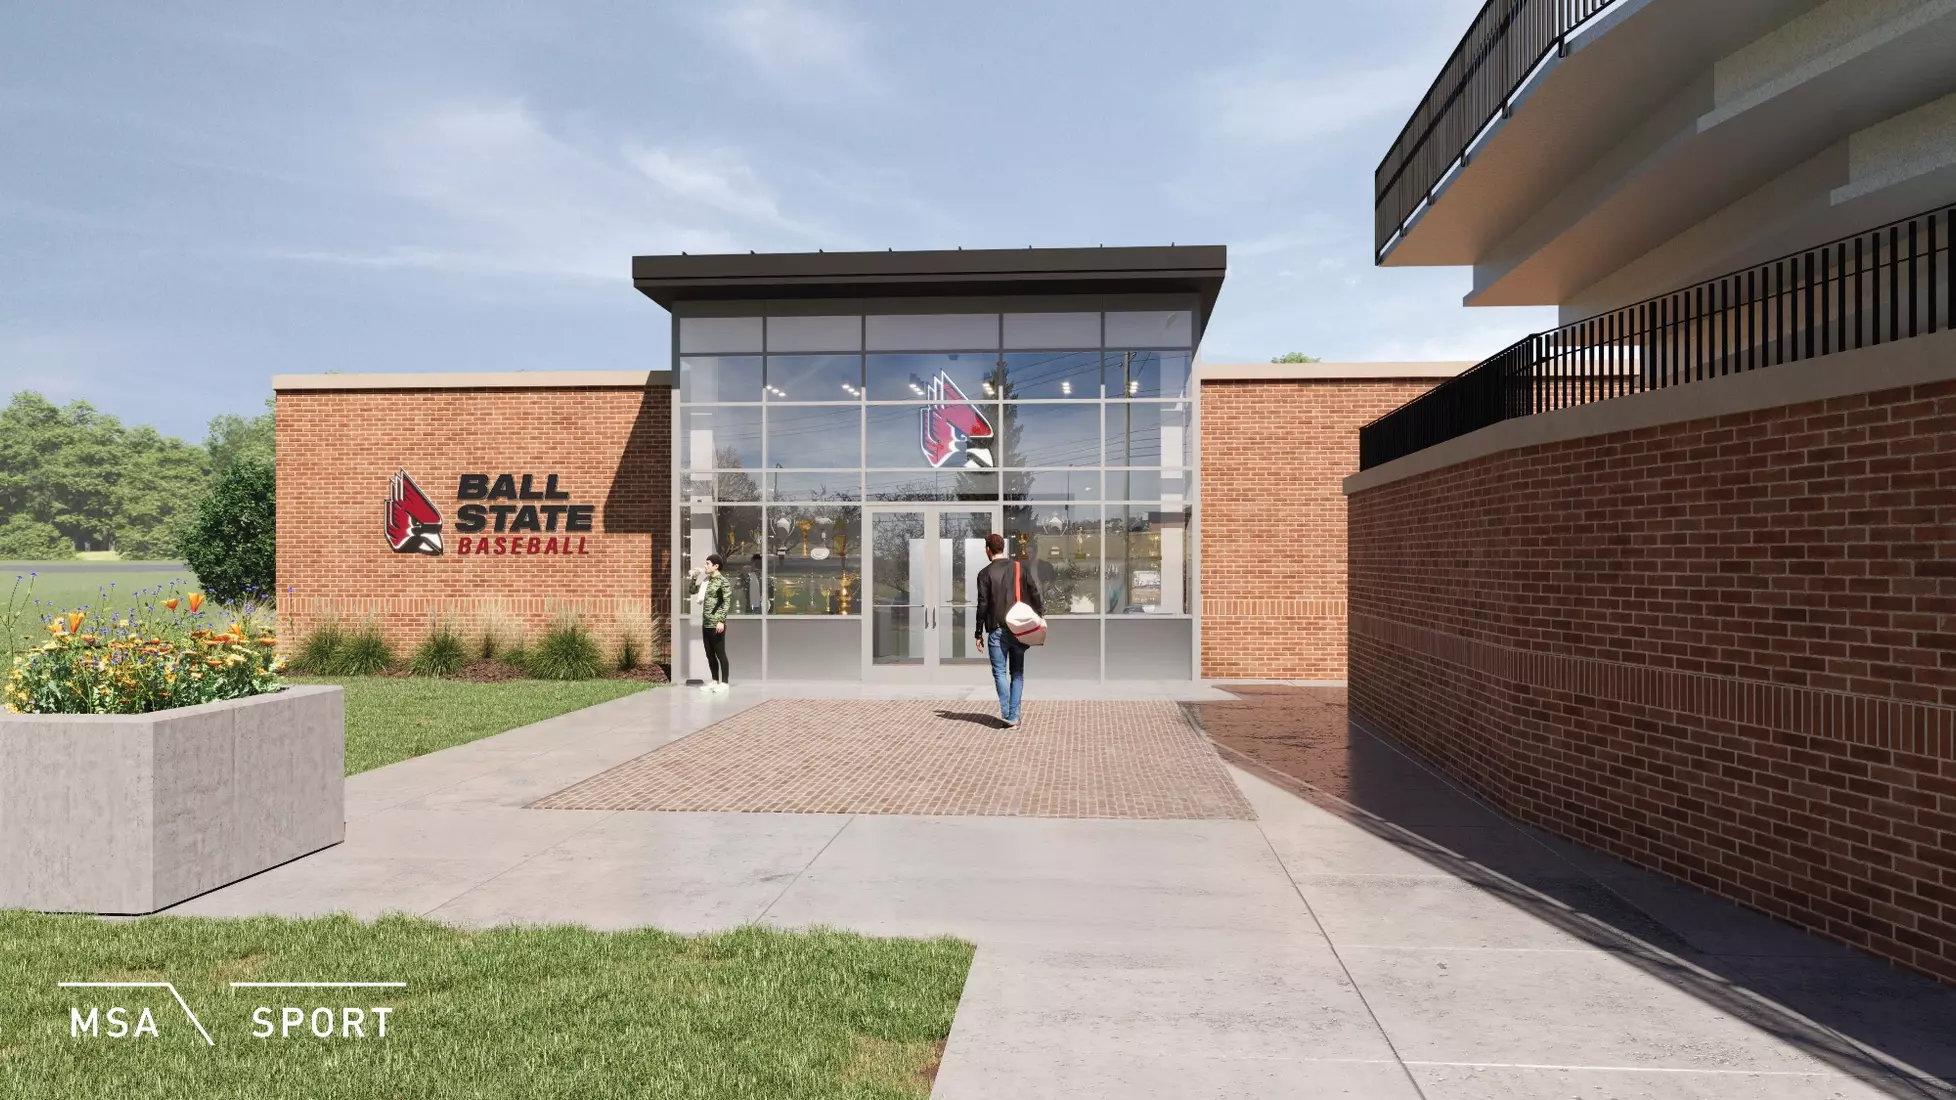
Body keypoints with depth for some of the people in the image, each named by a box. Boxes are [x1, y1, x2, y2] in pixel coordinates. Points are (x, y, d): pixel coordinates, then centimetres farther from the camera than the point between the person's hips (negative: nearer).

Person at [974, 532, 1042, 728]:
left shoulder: (985, 573, -5)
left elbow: (983, 605, -7)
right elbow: (1034, 593, 5)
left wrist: (979, 633, -1)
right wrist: (1039, 613, 18)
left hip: (997, 630, -3)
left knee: (1000, 672, 0)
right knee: (1017, 673, 10)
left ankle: (1006, 713, -15)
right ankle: (1014, 716, 6)